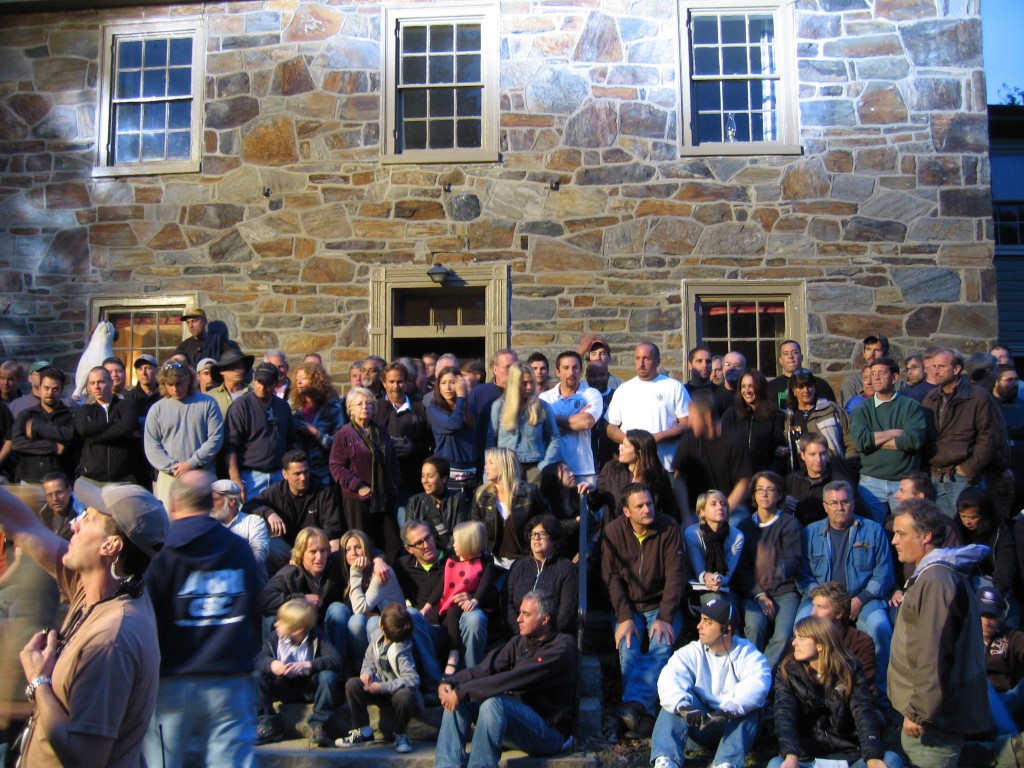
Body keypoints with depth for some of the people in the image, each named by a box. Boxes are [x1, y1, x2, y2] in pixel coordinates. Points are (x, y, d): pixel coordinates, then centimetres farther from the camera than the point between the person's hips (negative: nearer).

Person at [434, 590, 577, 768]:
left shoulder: (561, 649, -17)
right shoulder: (520, 643, 8)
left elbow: (514, 680, -26)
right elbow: (485, 669, -3)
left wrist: (462, 691, -27)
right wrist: (449, 683, -22)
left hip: (551, 732, -8)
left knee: (494, 703, -33)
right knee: (457, 701, -9)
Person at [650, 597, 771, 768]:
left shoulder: (747, 653, -6)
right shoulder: (691, 653, -2)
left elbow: (758, 684, -28)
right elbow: (668, 681, -21)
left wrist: (727, 711, -43)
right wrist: (684, 706, -43)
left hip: (735, 727, -1)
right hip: (698, 727, 1)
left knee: (750, 704, -28)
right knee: (678, 700, -24)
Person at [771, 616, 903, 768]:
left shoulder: (850, 670, 5)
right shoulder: (788, 672, 3)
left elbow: (864, 713, -9)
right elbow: (784, 715, -12)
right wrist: (791, 756, -31)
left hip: (847, 755, 1)